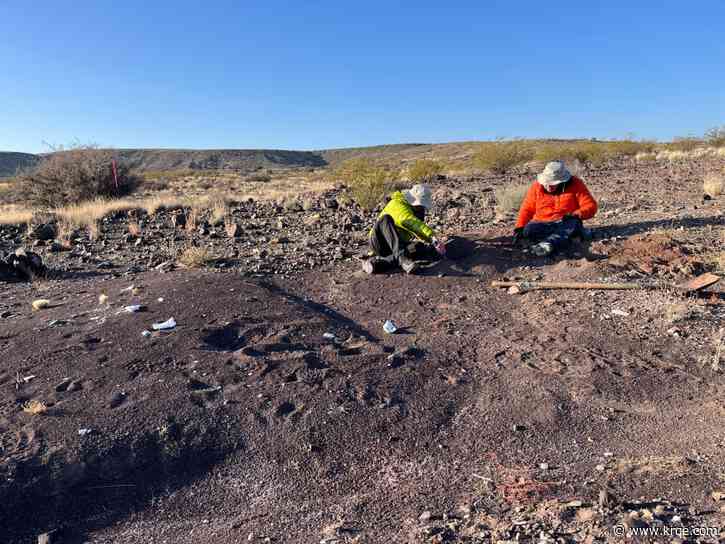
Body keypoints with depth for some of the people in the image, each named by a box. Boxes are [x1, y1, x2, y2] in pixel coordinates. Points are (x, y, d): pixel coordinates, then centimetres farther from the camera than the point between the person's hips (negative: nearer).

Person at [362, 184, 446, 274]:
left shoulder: (417, 212, 12)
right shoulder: (397, 203, -12)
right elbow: (410, 221, -30)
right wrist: (432, 236, -39)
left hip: (399, 247, 5)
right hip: (380, 242, -5)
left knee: (420, 246, -25)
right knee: (386, 219, -33)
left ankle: (380, 262, -40)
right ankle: (402, 258, -48)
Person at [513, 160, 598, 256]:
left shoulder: (575, 185, -3)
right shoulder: (537, 186, 2)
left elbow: (591, 206, -4)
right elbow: (527, 209, 6)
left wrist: (576, 215, -23)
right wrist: (520, 227, -8)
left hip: (566, 222, -1)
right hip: (542, 224, 1)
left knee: (574, 224, -35)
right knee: (528, 230, -30)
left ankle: (548, 244, -57)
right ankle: (564, 238, -38)